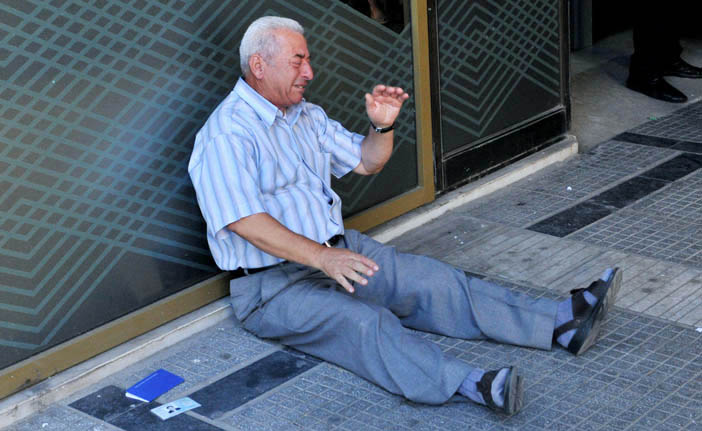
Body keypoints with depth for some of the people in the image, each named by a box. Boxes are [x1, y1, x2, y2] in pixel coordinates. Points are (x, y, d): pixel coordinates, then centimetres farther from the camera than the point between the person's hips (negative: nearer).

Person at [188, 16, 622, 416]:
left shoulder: (306, 115, 13)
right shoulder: (228, 134, -15)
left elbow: (367, 162, 21)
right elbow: (244, 221, -26)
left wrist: (384, 125, -1)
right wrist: (321, 256, -34)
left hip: (337, 251, 8)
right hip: (273, 285, -8)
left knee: (432, 280, -8)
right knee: (363, 322, -33)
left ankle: (562, 321, -15)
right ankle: (470, 383, -55)